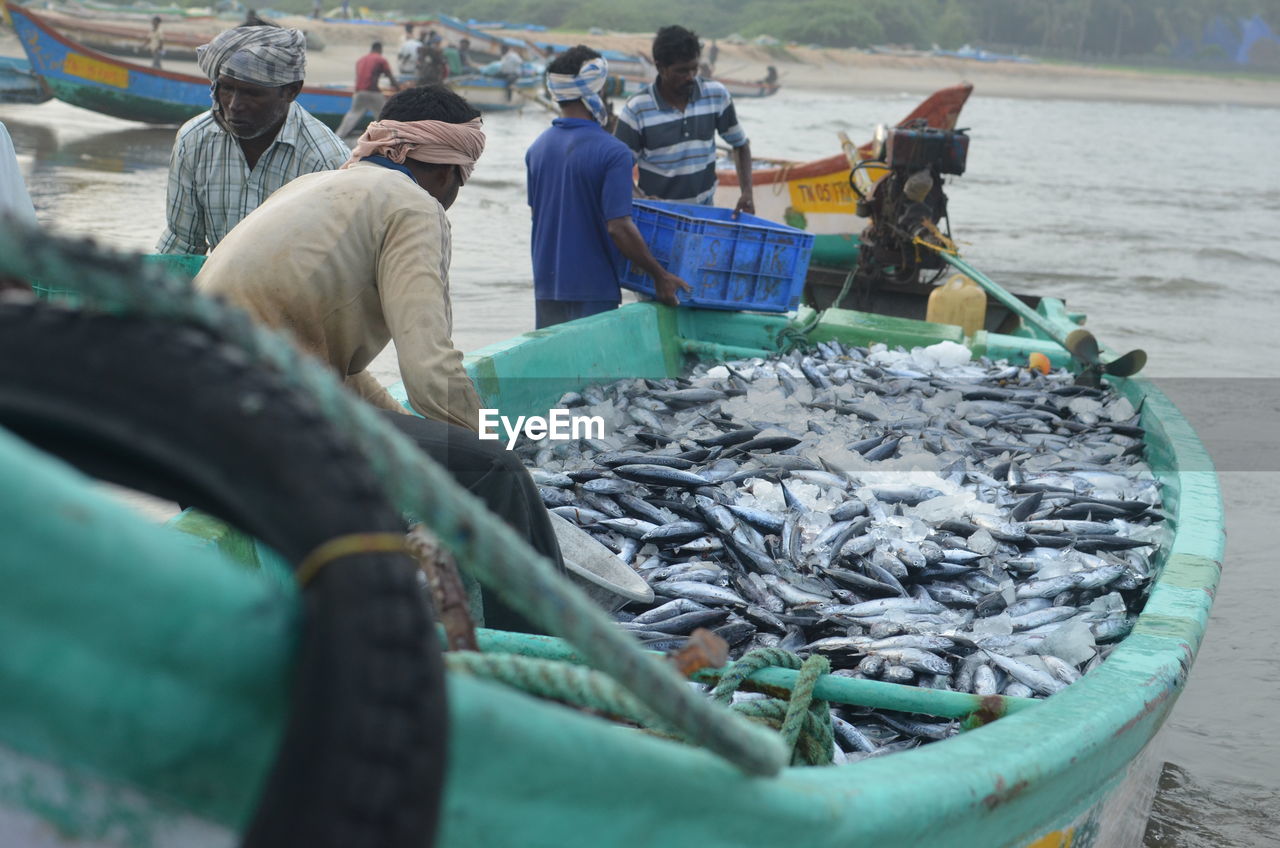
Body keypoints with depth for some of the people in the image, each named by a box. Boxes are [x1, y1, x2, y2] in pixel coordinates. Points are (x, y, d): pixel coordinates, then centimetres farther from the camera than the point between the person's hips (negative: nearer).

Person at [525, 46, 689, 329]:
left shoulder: (537, 148, 5)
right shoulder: (613, 153, -16)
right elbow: (618, 227, -20)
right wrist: (660, 276, -12)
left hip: (546, 286, 6)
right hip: (592, 290, -6)